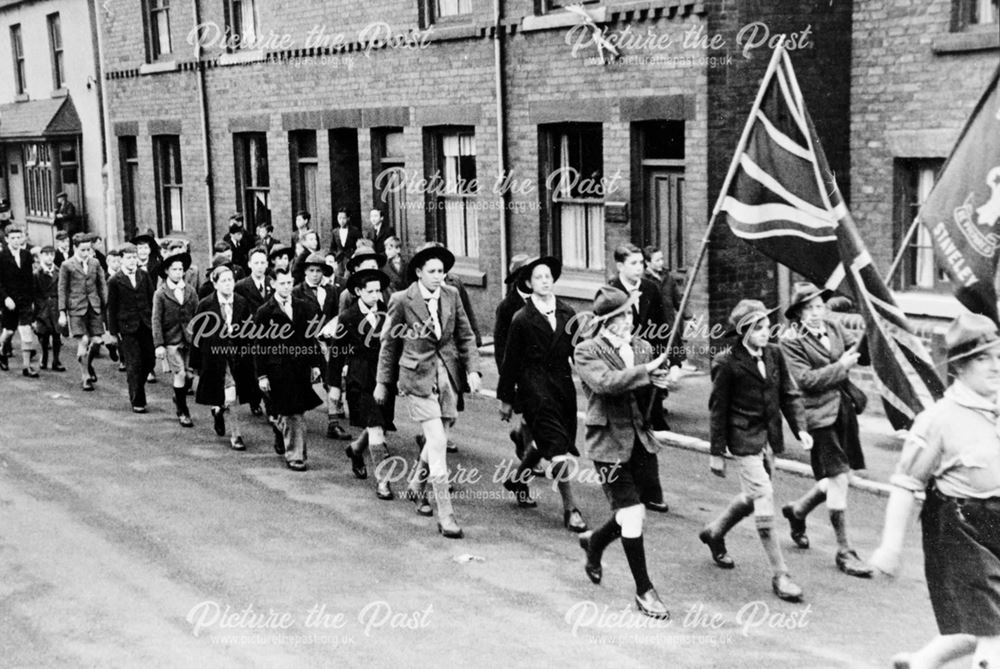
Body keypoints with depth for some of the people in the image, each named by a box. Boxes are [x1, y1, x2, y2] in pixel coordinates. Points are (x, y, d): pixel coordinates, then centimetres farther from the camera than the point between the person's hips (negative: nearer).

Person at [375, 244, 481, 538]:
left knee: (436, 439, 16)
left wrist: (472, 370, -3)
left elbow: (465, 336, 9)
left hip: (447, 375, 5)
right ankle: (445, 515, -8)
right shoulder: (401, 300, -8)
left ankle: (417, 486, 44)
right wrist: (383, 382, 7)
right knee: (437, 442, -12)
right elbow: (389, 343, 2)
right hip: (419, 377, -5)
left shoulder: (451, 295, 2)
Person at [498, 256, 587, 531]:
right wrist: (506, 399, 0)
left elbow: (578, 350, 11)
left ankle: (517, 479, 44)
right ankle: (570, 509, -6)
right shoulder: (522, 319, -5)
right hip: (534, 387, -5)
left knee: (544, 443, 17)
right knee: (558, 448, -12)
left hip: (563, 384, 5)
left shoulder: (567, 314, 6)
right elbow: (511, 360, -1)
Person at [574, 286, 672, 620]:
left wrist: (657, 382, -14)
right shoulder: (587, 351, -7)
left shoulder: (642, 348, 9)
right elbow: (604, 383, -24)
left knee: (633, 514, 11)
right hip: (609, 442, -6)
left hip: (640, 439, 6)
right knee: (632, 515, -6)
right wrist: (645, 372, -25)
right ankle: (644, 591, 7)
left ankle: (594, 541, 43)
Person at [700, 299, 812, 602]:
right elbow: (718, 409, -7)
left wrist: (800, 428, -5)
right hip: (744, 438, -7)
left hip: (770, 438, 7)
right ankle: (780, 575, -3)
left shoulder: (774, 354, 3)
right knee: (764, 500, -9)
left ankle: (714, 532, 46)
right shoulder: (727, 363, -13)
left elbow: (789, 394, 9)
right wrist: (717, 453, -5)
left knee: (751, 497, 19)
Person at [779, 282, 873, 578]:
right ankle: (844, 552, 6)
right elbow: (805, 379, -16)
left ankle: (798, 510, 41)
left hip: (844, 409, 6)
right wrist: (841, 366, -14)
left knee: (836, 479, 14)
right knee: (838, 480, -5)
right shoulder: (791, 340, -8)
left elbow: (861, 351, 6)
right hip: (821, 415, -6)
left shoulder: (833, 327, 9)